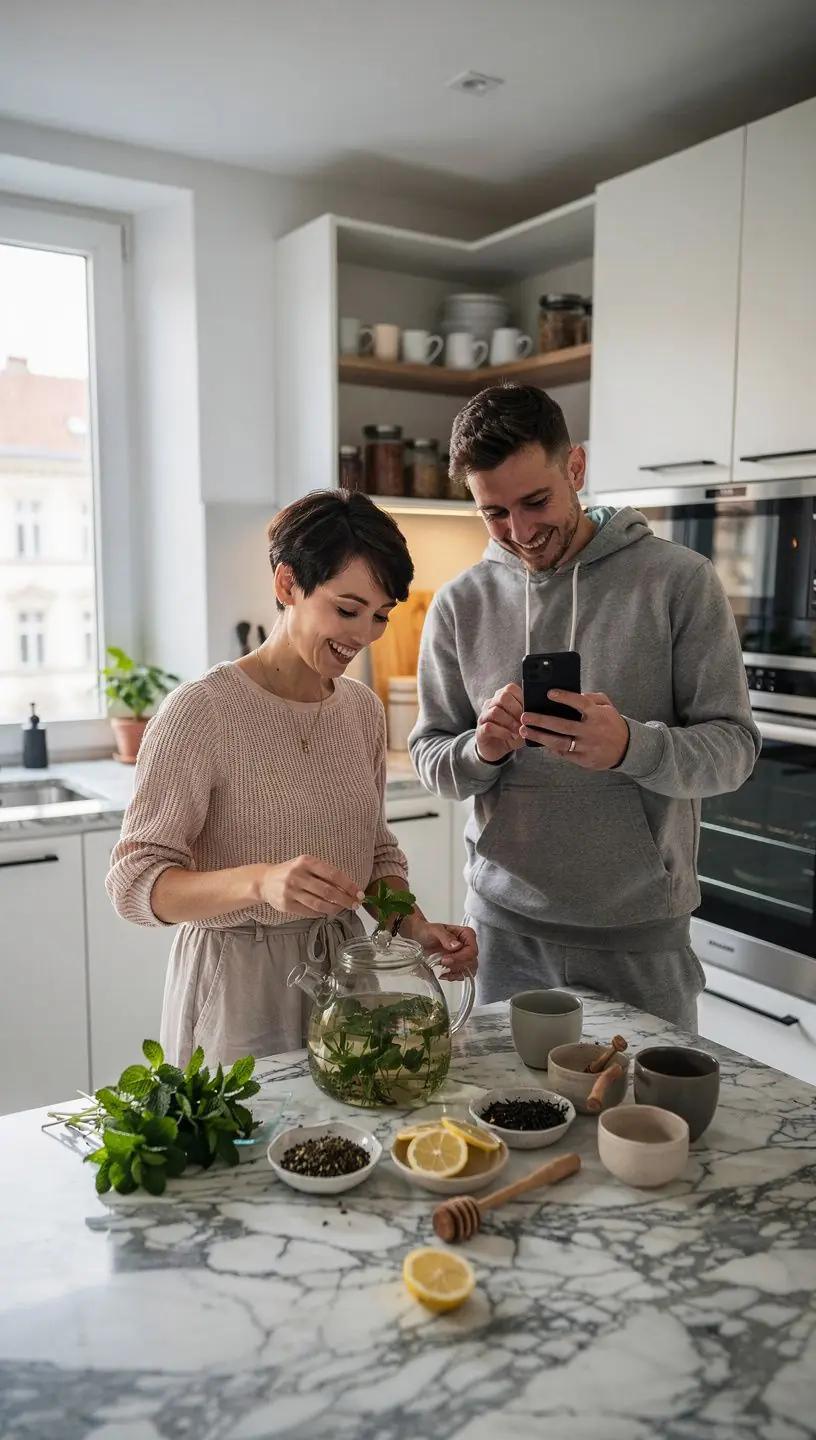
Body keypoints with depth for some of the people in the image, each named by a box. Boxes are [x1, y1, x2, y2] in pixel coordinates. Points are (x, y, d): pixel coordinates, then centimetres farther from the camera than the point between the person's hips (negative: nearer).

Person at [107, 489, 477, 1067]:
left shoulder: (362, 707, 2)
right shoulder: (202, 711, -18)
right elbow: (136, 882, -20)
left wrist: (418, 929, -6)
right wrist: (261, 880, -36)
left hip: (343, 969, 6)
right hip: (240, 987, -6)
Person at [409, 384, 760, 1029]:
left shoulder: (678, 579, -7)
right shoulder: (460, 604, 1)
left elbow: (733, 745, -8)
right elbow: (430, 757, 4)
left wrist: (631, 746, -27)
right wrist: (481, 750, -18)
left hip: (641, 931, -2)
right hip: (505, 927, 2)